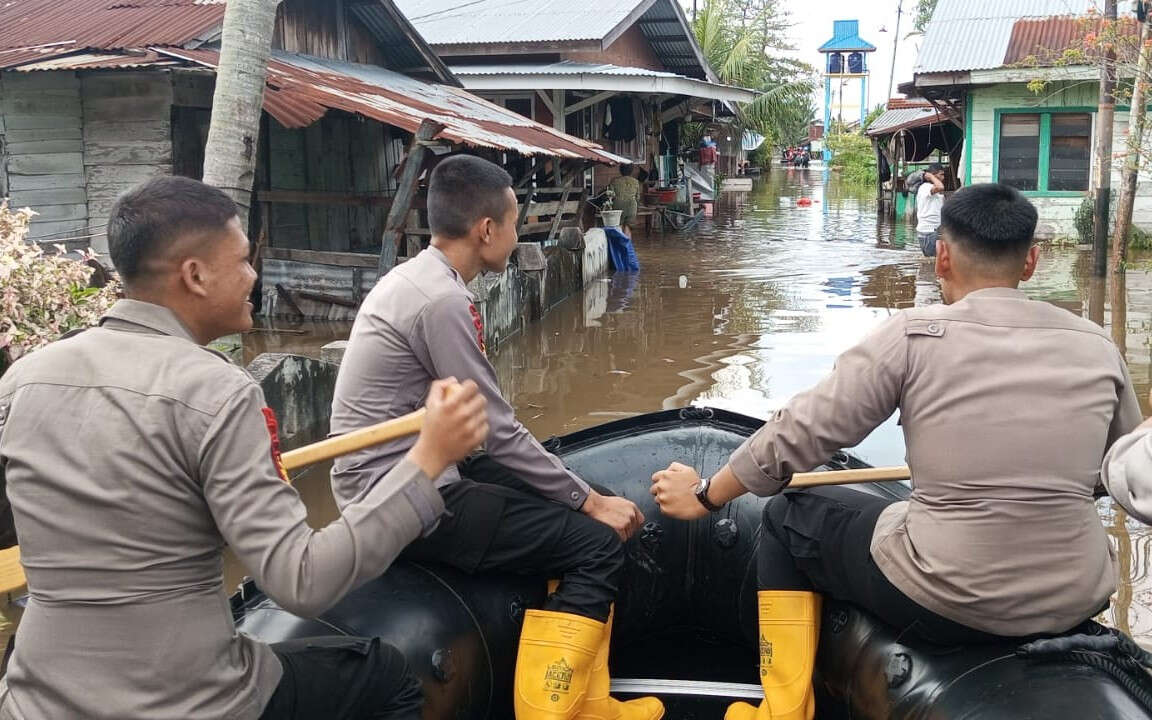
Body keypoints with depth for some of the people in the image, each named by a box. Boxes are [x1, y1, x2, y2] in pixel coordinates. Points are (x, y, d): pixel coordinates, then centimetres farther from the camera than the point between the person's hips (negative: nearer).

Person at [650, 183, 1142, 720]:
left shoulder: (915, 334, -12)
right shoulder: (1097, 346, 0)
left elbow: (798, 434, -7)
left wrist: (705, 497, 7)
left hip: (942, 602, -4)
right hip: (1078, 601, 5)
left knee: (787, 518, 19)